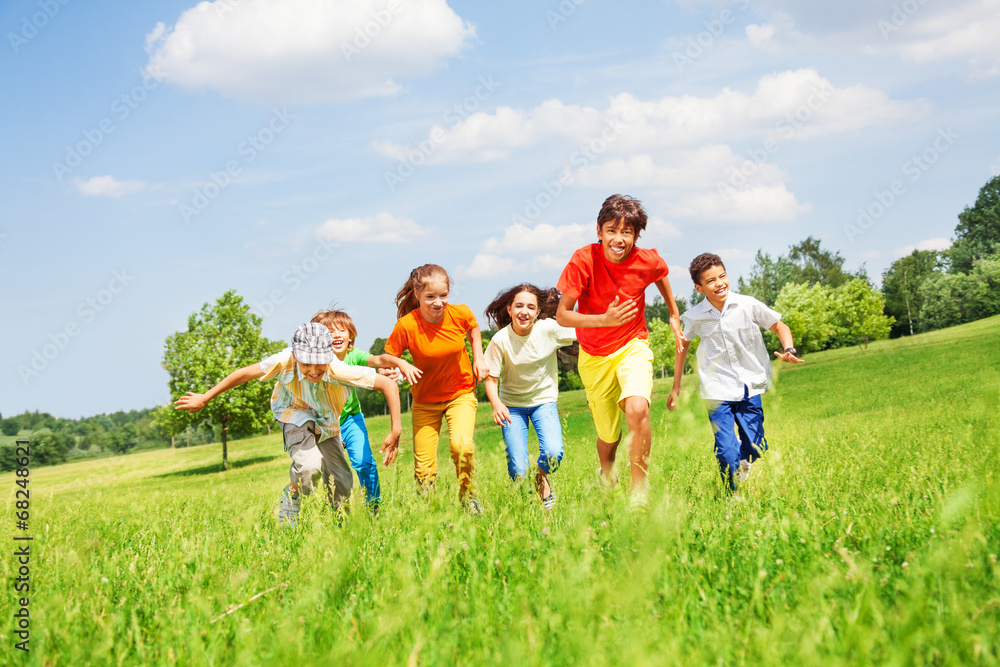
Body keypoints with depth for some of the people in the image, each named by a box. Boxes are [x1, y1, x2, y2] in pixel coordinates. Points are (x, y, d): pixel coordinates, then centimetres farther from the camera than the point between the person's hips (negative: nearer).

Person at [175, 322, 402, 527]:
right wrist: (205, 398, -12)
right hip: (295, 413, -2)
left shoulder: (339, 370, -40)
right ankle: (288, 508, 2)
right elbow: (244, 373, -21)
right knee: (309, 465, -29)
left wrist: (395, 432, -36)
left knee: (342, 481, 4)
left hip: (326, 420, 2)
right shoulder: (285, 362, -38)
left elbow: (389, 385, -35)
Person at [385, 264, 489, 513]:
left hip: (461, 393, 0)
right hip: (425, 400, 0)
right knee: (424, 468, -1)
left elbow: (473, 329, 9)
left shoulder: (460, 314, -16)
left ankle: (467, 495, 1)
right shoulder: (406, 326, -23)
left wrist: (479, 358, -1)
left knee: (461, 445, -26)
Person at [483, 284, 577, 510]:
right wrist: (497, 404, -32)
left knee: (553, 454, -24)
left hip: (543, 400, 1)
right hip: (512, 405, -1)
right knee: (518, 471, -13)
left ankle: (542, 479, 13)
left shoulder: (550, 329, -18)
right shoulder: (500, 341, -19)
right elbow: (491, 379, -12)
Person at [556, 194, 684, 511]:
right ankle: (606, 473, 48)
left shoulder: (647, 261, -15)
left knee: (637, 409, -29)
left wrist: (674, 315, 18)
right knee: (609, 435, 10)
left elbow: (661, 276, 12)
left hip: (633, 346, 0)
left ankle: (639, 490, -14)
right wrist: (604, 319, -33)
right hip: (595, 356, 0)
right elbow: (562, 315, -20)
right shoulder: (584, 260, -21)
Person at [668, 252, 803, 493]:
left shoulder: (748, 305, -8)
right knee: (727, 454, -10)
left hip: (750, 387, 1)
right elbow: (683, 345, 13)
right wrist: (676, 388, 16)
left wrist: (789, 350, -15)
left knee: (755, 450, 1)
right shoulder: (696, 317, -5)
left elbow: (779, 326, 5)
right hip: (718, 390, -1)